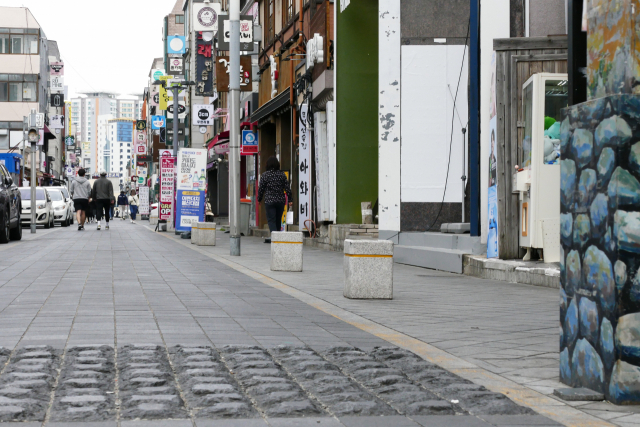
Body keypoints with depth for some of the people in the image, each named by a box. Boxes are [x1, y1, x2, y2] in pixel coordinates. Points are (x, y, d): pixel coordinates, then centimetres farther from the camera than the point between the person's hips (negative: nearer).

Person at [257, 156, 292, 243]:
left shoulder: (264, 175, -5)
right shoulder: (282, 174, 4)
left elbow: (261, 189, -2)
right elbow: (287, 188, 2)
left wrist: (259, 199, 12)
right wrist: (290, 200, 7)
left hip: (269, 201, -4)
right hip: (281, 200, 4)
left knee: (271, 220, -3)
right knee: (278, 220, 13)